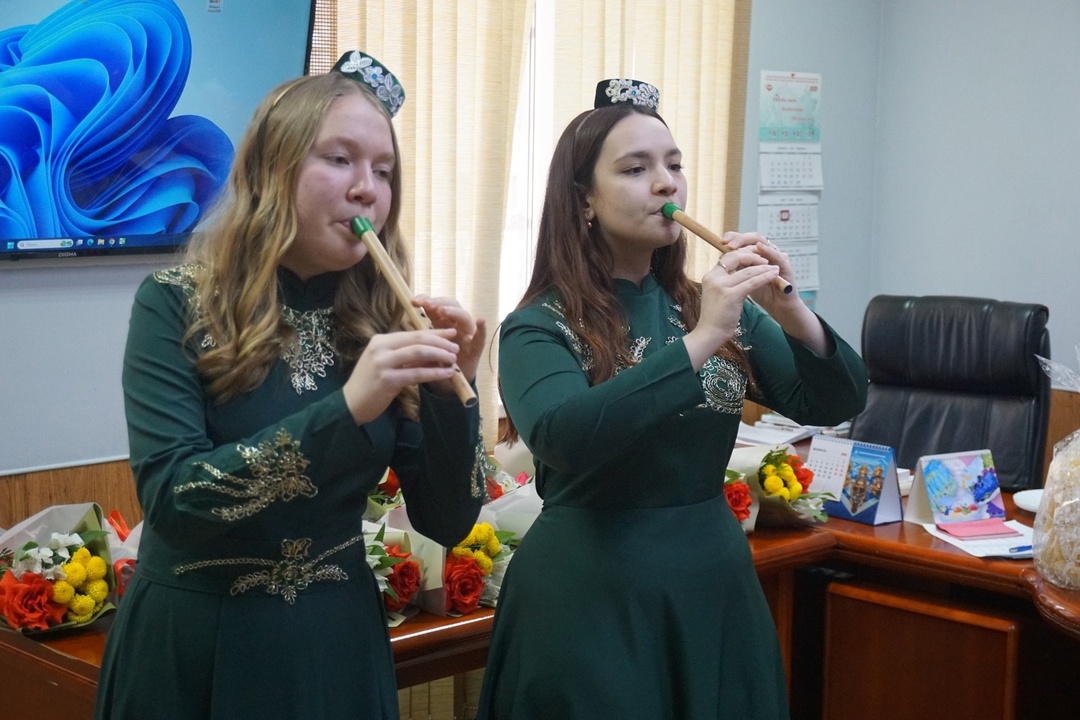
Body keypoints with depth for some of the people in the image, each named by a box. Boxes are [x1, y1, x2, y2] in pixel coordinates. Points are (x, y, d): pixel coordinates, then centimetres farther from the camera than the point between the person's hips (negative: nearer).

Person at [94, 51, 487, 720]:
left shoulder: (383, 320, -1)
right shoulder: (178, 305, -10)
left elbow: (447, 522, -1)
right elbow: (169, 496, -22)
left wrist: (451, 394, -18)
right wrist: (345, 410, -30)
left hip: (336, 645, 3)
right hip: (193, 644, -3)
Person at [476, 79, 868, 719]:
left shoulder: (716, 306, 6)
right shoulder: (540, 327, -9)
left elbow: (837, 404, 2)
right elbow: (561, 439, -27)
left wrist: (792, 315, -16)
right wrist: (699, 341, -28)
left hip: (717, 585, 5)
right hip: (592, 597, -5)